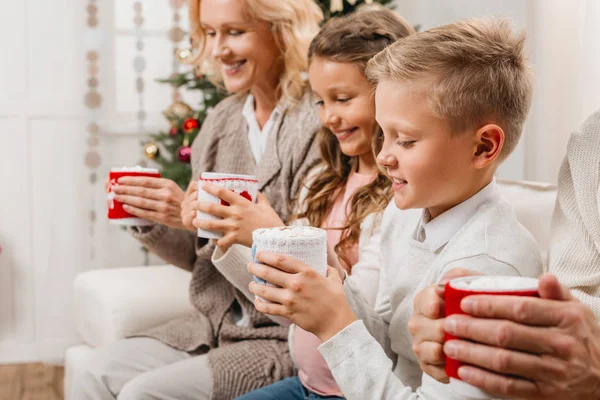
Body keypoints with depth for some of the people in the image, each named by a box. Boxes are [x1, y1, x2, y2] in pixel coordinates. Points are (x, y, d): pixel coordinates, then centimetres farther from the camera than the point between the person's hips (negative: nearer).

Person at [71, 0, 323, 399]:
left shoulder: (319, 123, -15)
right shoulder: (222, 119, 8)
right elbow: (200, 257, 13)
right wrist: (150, 221, -7)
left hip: (287, 340, -6)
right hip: (214, 325, 7)